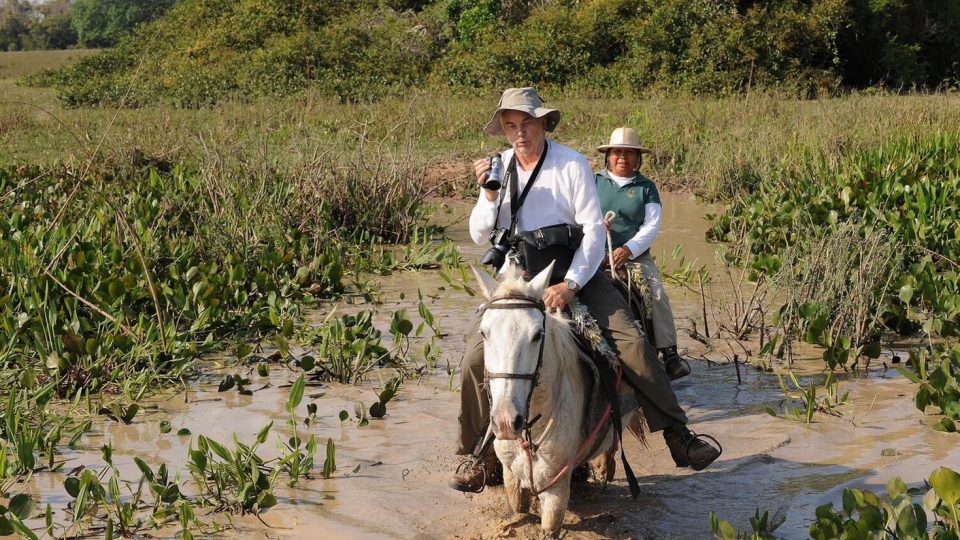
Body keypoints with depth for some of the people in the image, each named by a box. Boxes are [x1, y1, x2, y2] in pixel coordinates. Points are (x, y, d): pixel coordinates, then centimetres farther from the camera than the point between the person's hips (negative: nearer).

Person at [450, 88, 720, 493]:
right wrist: (488, 194, -14)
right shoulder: (499, 167, 3)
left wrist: (571, 283, -25)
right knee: (476, 356, -13)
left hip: (575, 272, -2)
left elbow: (594, 230, -11)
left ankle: (677, 435, -8)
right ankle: (480, 455, 4)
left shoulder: (572, 164, -7)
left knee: (631, 342, -17)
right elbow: (479, 236, 5)